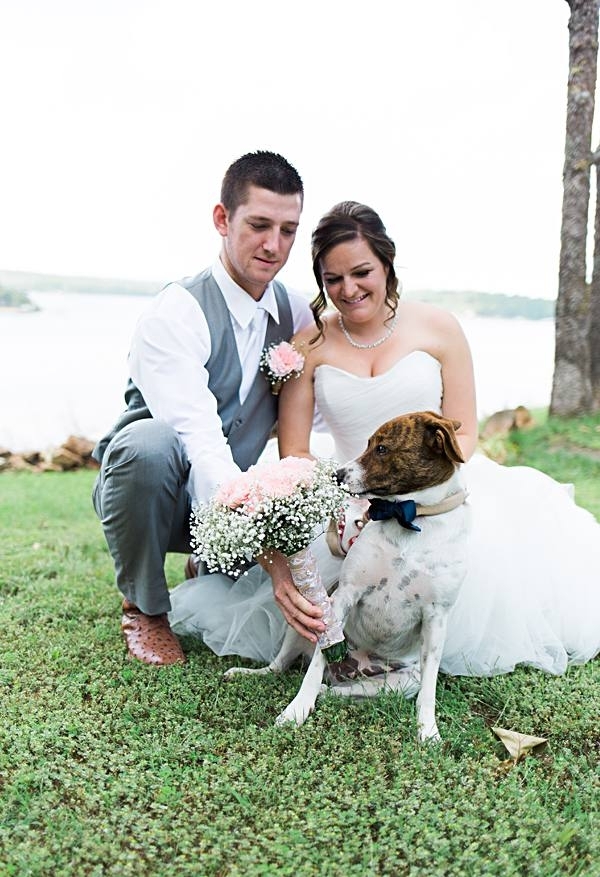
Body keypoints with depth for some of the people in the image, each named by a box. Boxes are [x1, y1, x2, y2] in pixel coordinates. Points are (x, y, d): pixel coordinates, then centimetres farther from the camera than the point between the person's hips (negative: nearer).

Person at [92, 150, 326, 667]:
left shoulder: (297, 313, -2)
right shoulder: (175, 316, -23)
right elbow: (199, 444, -35)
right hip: (149, 490, -5)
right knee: (150, 442, -39)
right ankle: (145, 608, -11)